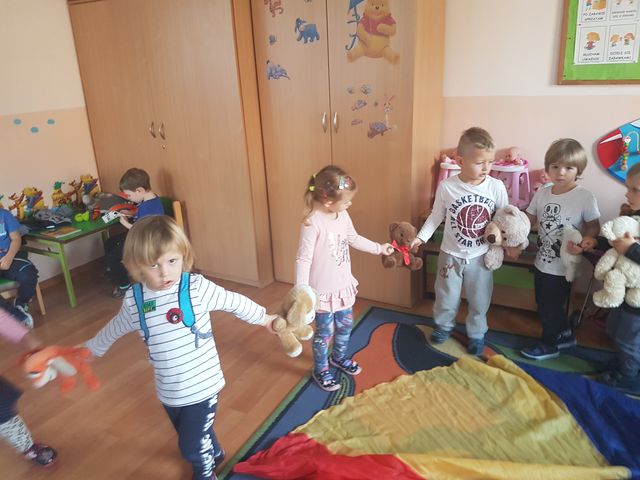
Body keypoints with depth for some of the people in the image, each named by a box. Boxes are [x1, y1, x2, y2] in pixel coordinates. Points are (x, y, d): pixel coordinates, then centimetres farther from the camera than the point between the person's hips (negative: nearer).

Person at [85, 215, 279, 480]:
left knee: (192, 445, 6)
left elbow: (234, 302, -5)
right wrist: (91, 349, 27)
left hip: (201, 386, -4)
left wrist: (263, 318, 7)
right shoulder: (133, 299, -8)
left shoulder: (197, 287, -19)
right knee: (191, 436, 27)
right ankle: (214, 454, 60)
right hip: (169, 391, 4)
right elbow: (114, 329, 13)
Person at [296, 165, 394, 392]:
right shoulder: (312, 223, -25)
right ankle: (320, 370, 31)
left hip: (344, 284, 8)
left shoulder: (343, 216, -2)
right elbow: (303, 258, -24)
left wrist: (379, 248, 20)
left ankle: (339, 357, 48)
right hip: (323, 289, -7)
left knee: (346, 324, 22)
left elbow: (354, 239, 16)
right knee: (325, 331, 8)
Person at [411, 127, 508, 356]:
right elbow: (436, 216, -2)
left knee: (479, 300, 16)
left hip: (481, 256, 1)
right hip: (451, 254, 0)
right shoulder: (446, 187, -16)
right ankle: (444, 325, 44)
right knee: (446, 296, 18)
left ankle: (476, 333, 39)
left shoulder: (496, 187, -13)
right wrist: (421, 237, -6)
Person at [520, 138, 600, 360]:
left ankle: (549, 344, 34)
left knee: (550, 308, 9)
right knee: (543, 304, 21)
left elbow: (594, 227, -9)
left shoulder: (585, 197, -17)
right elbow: (529, 221, 5)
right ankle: (564, 334, 45)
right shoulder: (542, 193, -3)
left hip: (563, 266, -5)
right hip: (542, 262, 6)